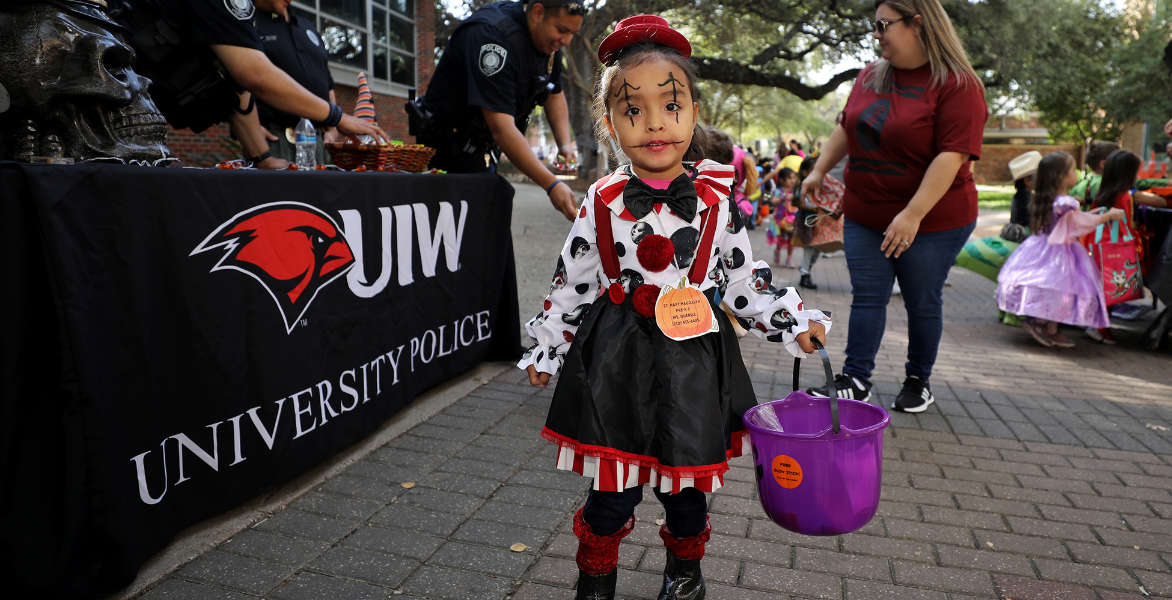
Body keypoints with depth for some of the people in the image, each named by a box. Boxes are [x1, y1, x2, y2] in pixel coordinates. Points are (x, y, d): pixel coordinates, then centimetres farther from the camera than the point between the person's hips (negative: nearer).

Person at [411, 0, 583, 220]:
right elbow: (501, 128, -36)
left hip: (479, 142, 9)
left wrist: (565, 143, -3)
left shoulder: (549, 39, -1)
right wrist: (551, 184, -39)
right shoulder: (492, 35, -28)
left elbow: (554, 94, 16)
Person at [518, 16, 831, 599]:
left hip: (692, 356, 1)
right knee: (614, 486, 7)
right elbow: (572, 282, 5)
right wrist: (546, 349, 10)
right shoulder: (602, 201, -3)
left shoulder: (716, 198, -2)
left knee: (686, 481, 15)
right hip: (616, 359, 0)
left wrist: (794, 323, 1)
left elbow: (745, 276, 7)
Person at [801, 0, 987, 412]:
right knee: (867, 297, 3)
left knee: (922, 302, 8)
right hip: (865, 216, 5)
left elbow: (953, 155, -22)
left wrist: (912, 214, -27)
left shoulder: (958, 85, -14)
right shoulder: (871, 76, 7)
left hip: (933, 220, -5)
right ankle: (855, 381, 6)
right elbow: (847, 128, 19)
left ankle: (918, 382, 25)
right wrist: (820, 171, 15)